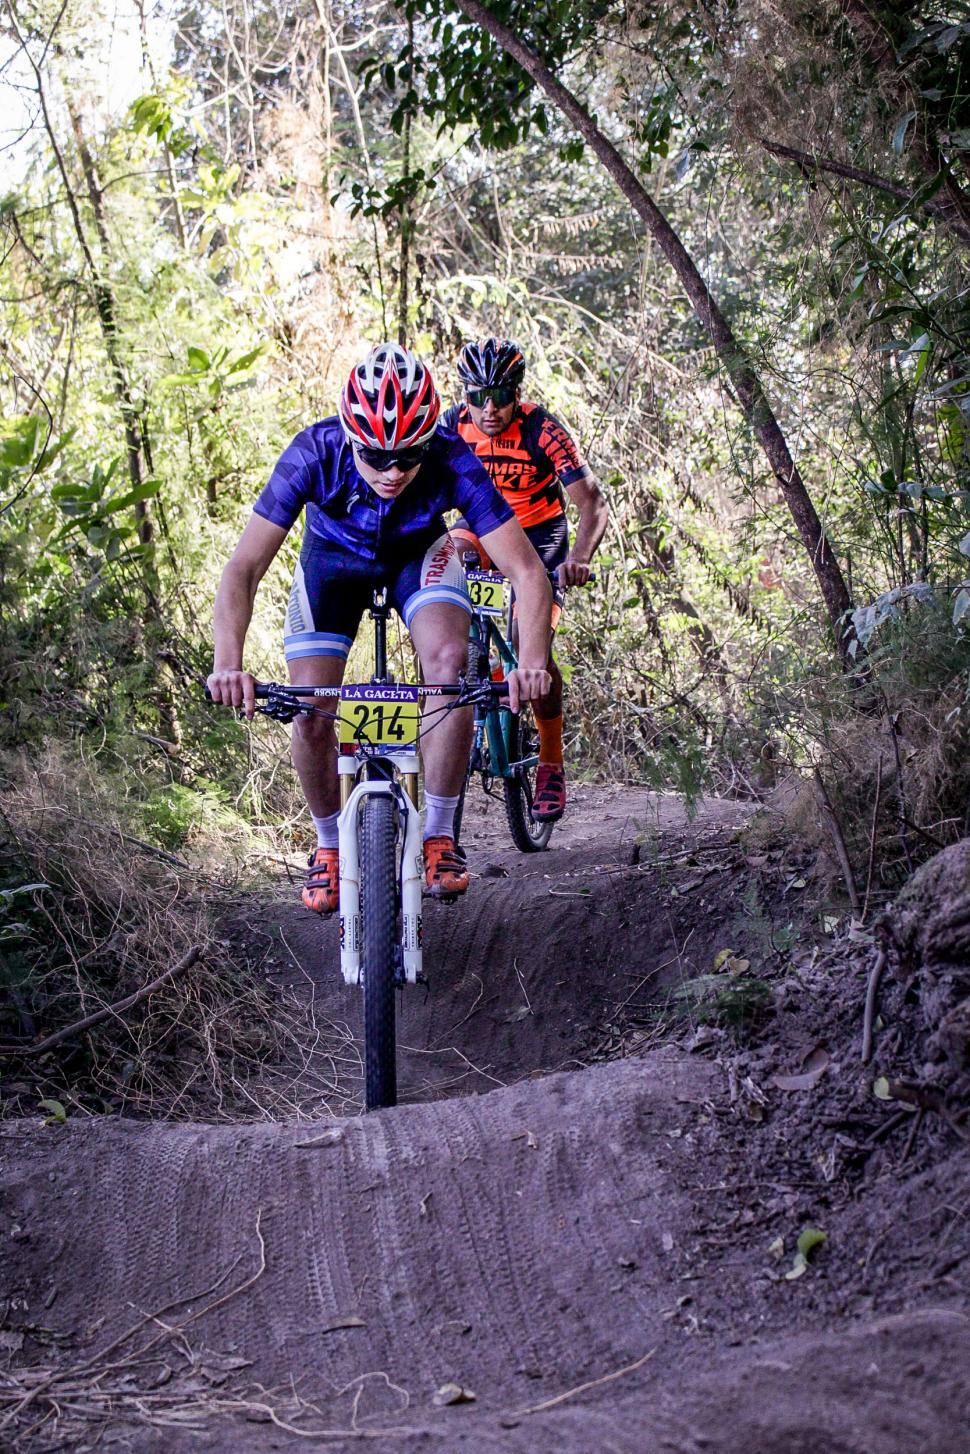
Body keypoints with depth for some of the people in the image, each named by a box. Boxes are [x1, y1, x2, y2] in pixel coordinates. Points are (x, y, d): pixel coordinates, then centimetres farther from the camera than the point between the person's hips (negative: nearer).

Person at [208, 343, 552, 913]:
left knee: (450, 661, -28)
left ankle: (439, 836, -14)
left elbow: (528, 573, -36)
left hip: (420, 553, 0)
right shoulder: (314, 454, -36)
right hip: (334, 557, 0)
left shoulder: (452, 461, -35)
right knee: (310, 713, -13)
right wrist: (229, 664, -52)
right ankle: (330, 845, 13)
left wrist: (533, 662, -53)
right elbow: (242, 571, -36)